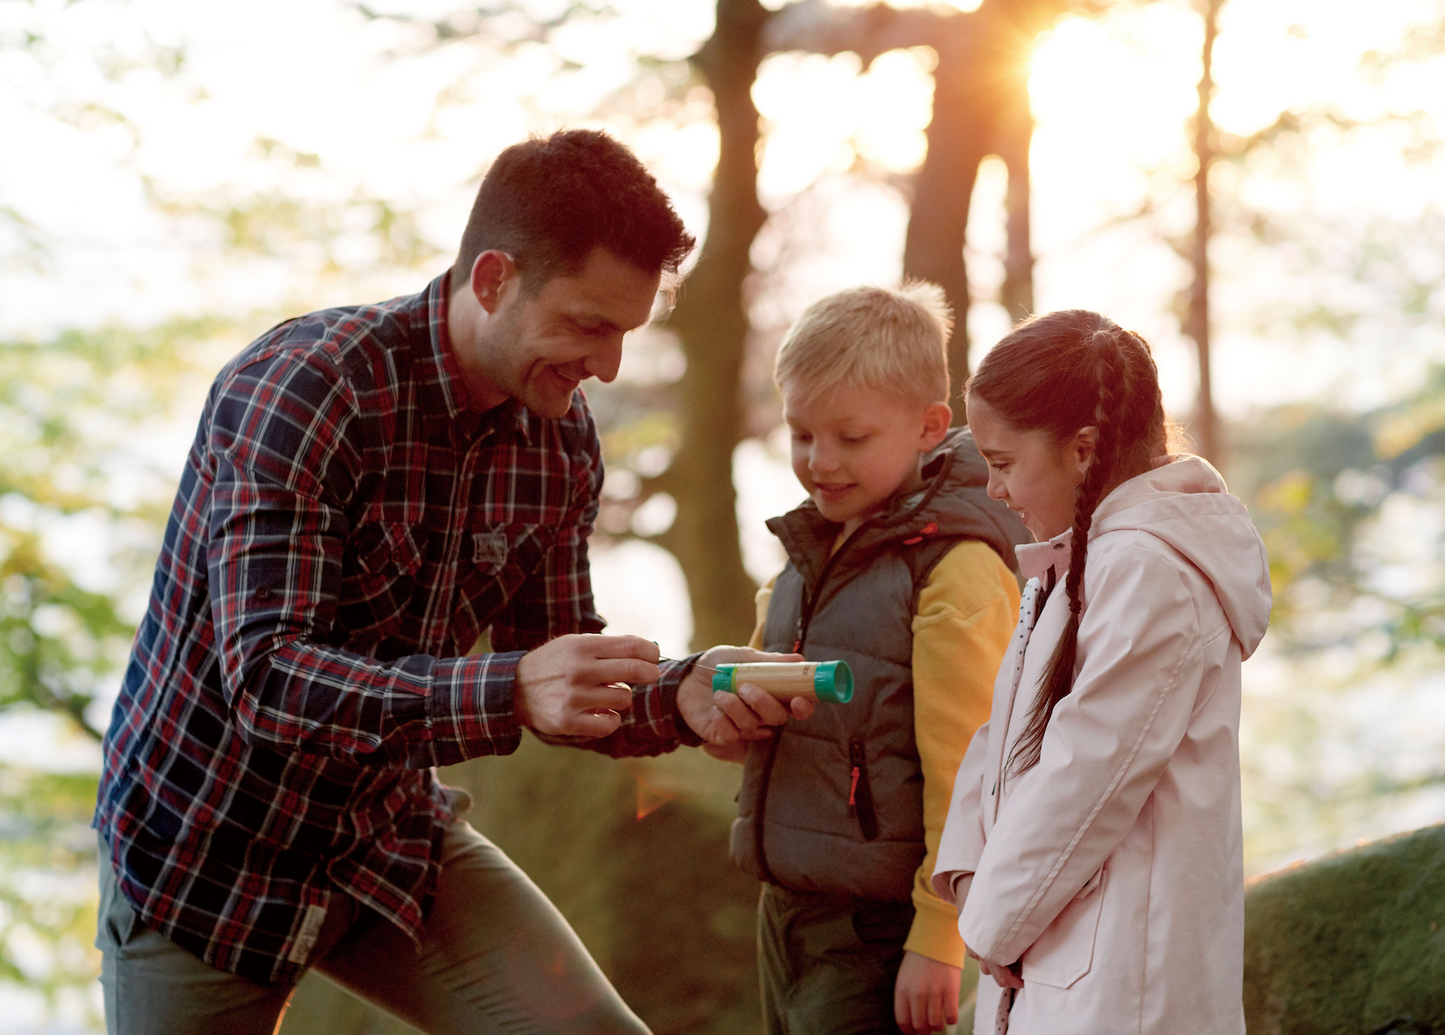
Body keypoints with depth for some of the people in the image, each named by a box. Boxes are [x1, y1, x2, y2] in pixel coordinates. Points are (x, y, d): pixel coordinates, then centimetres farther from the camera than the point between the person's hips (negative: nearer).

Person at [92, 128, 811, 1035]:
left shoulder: (563, 440, -4)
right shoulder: (301, 390, -24)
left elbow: (555, 693, 4)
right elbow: (264, 678, -32)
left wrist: (680, 698, -17)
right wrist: (511, 691, -44)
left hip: (392, 833, 5)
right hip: (207, 847, -4)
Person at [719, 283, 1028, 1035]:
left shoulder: (955, 567, -14)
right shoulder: (813, 551, 12)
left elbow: (965, 769, -16)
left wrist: (939, 941, -16)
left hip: (878, 924, -8)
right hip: (787, 908, 8)